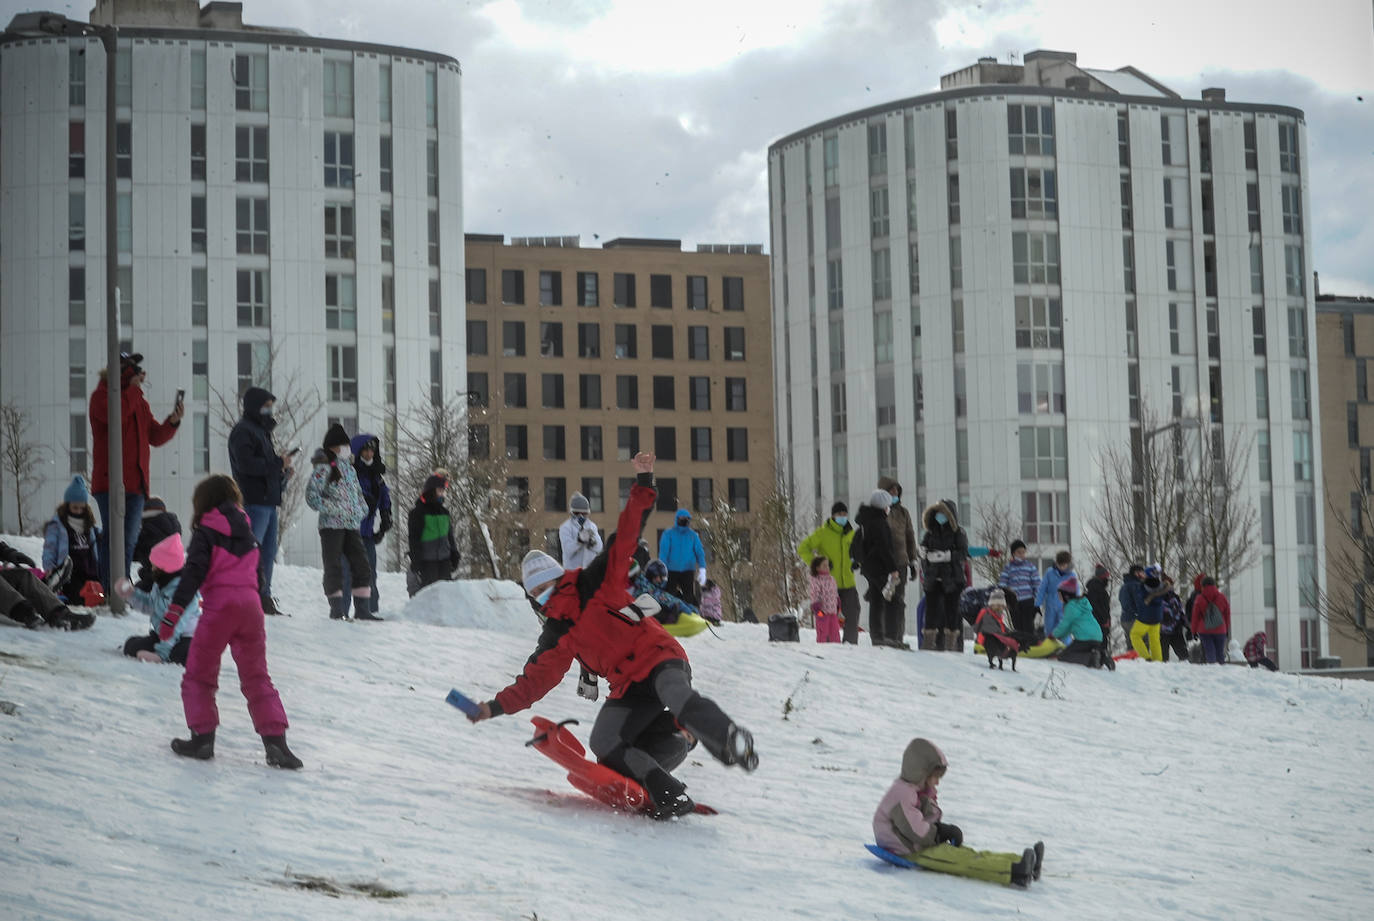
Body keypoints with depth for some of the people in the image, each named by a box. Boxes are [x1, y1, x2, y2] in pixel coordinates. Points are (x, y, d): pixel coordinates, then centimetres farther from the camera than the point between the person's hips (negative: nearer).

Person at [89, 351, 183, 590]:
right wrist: (133, 389, -13)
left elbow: (155, 437, 18)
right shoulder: (102, 395, -1)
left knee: (129, 539, 9)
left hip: (136, 482, 7)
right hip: (110, 480, -7)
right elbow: (115, 415, -22)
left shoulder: (140, 401, 21)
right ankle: (110, 592, -10)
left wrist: (172, 422, 1)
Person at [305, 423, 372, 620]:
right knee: (333, 567, -4)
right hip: (332, 525, -7)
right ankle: (336, 609, -1)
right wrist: (334, 509, -18)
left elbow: (358, 493, 28)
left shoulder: (349, 469, 18)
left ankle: (362, 609, 9)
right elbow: (311, 496, -13)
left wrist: (361, 510, 8)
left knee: (362, 566, 3)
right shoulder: (324, 468, -5)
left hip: (352, 525, 7)